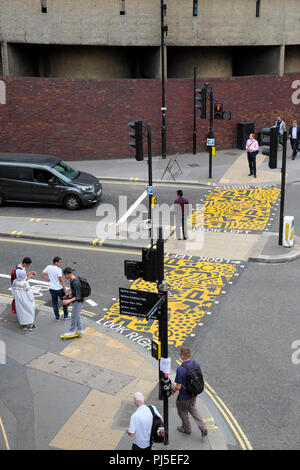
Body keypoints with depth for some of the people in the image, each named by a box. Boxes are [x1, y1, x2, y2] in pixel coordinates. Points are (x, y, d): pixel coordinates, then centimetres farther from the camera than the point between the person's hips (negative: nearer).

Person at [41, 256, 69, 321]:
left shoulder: (48, 267, -4)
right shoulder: (58, 270, -22)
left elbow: (43, 274, 6)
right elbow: (61, 280, -21)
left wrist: (49, 280, 10)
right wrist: (65, 288, -11)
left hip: (52, 289, 5)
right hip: (59, 289, -5)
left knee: (54, 303, 16)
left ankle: (57, 317, 23)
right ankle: (65, 316, 26)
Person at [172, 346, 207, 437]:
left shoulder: (180, 369, -32)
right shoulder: (196, 364, -13)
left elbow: (178, 386, -25)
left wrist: (173, 391, -4)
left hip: (184, 396, -6)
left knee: (182, 411, 22)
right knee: (192, 408, 29)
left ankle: (186, 429, 42)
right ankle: (203, 427, 22)